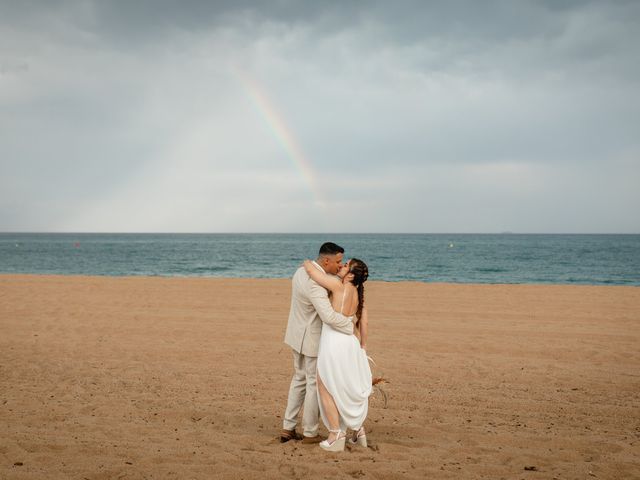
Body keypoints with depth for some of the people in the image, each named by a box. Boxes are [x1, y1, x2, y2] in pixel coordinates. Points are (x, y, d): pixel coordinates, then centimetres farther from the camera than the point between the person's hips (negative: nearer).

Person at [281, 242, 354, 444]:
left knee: (300, 379, 19)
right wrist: (352, 326, -27)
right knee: (315, 384, 5)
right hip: (312, 339, -9)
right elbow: (329, 316, -41)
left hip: (299, 335, 9)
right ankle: (310, 433, 16)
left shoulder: (302, 271, -1)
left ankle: (288, 428, 22)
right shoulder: (314, 284, -31)